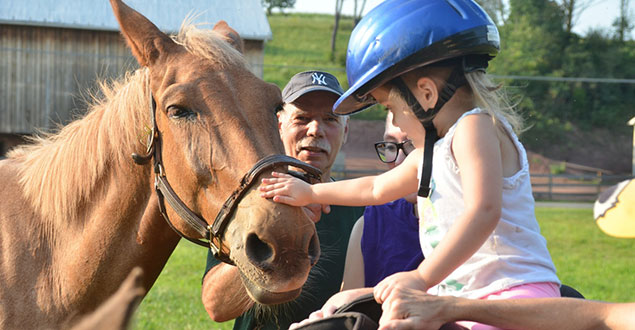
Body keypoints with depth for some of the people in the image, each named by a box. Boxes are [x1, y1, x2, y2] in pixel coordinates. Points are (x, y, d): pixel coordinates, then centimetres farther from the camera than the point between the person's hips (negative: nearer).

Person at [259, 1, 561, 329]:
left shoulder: (474, 128, -11)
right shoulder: (429, 152, 21)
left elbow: (484, 211, -25)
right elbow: (378, 188, 41)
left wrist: (422, 277, -31)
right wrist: (310, 192, 50)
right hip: (464, 298, 11)